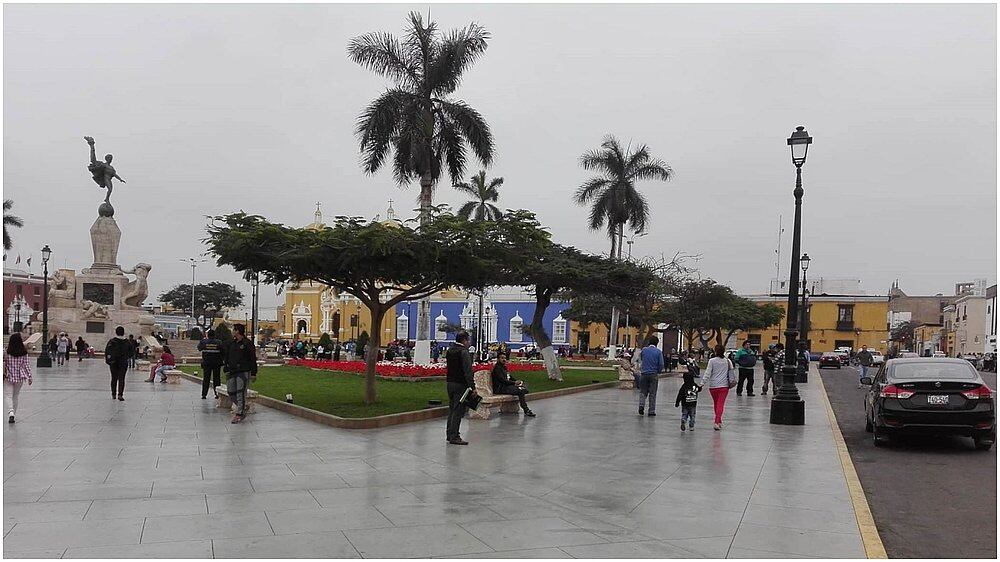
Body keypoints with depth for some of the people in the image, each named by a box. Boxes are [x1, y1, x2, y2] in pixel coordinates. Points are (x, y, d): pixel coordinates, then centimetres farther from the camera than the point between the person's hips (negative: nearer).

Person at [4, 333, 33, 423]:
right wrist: (29, 376, 1)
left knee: (8, 395, 1)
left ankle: (11, 412, -20)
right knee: (15, 396, 16)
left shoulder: (6, 352, -10)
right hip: (20, 377, 2)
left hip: (8, 377, -2)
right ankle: (13, 413, 22)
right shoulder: (24, 353, -6)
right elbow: (26, 365, -4)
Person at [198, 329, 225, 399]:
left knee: (206, 379, 7)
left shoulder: (204, 342, -3)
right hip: (217, 364, -1)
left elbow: (199, 348, 17)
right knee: (216, 379, 6)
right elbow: (223, 352, -4)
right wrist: (224, 360, 7)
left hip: (206, 363, 1)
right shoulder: (219, 342, -4)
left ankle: (204, 394, 6)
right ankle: (217, 393, 4)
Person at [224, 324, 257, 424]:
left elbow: (253, 359, -6)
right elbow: (226, 356, 20)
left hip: (243, 372, -7)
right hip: (232, 372, 7)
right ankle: (242, 408, 23)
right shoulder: (231, 343, 15)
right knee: (231, 391, 7)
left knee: (241, 393, -6)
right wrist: (227, 369, 10)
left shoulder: (247, 343, -5)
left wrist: (253, 373, -9)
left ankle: (239, 414, 0)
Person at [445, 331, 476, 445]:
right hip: (460, 384, -8)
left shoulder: (449, 350, 10)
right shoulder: (464, 351, -15)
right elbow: (468, 371, -20)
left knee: (452, 409, 17)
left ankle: (450, 433, 24)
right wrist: (472, 386, -19)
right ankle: (454, 436, -3)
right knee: (458, 411, -4)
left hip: (450, 383, 8)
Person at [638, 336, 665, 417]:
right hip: (654, 374, -1)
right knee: (652, 393, 7)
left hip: (644, 374, 1)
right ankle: (651, 411, 9)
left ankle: (641, 405, -11)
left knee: (643, 391, 13)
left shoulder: (644, 350, 0)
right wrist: (658, 372, 7)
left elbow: (640, 360, 14)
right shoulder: (658, 352, -6)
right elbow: (661, 364, -8)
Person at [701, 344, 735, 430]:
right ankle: (717, 422, -18)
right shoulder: (728, 361, 3)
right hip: (724, 386, 0)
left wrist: (702, 383, -8)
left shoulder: (712, 361, -5)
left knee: (715, 404, 17)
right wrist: (731, 381, 26)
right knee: (720, 404, -4)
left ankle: (718, 421, 28)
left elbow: (707, 373, -10)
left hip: (713, 385, 0)